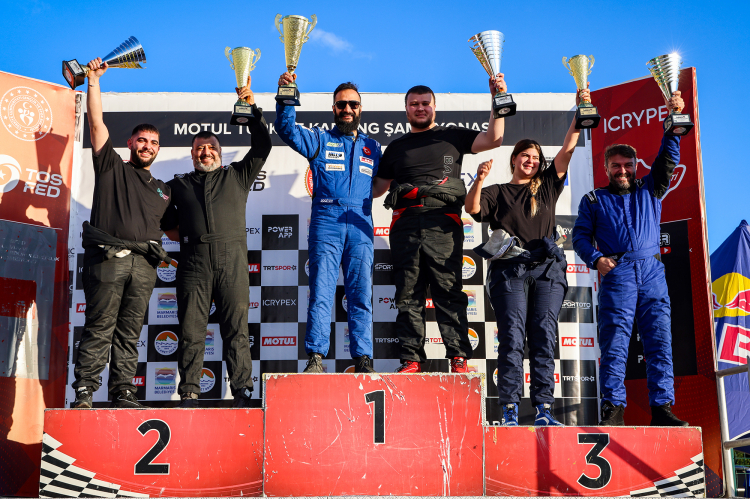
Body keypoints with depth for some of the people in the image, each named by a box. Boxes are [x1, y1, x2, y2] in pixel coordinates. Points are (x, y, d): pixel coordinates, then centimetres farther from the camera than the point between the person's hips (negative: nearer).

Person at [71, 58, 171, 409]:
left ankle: (123, 392, 7)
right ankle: (84, 392, -3)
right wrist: (94, 80, 7)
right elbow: (96, 122, 9)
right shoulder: (112, 167, 14)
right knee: (99, 328, -6)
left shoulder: (162, 190, 26)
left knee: (129, 332, 4)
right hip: (107, 258, -4)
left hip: (143, 264, 4)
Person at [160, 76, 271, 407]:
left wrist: (251, 106, 8)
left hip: (231, 258, -1)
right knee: (191, 329, -3)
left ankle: (242, 391, -3)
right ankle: (189, 393, 1)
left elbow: (262, 147, 13)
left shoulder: (237, 176, 21)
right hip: (193, 260, 1)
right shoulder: (178, 185, 23)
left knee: (236, 328, -4)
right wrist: (176, 232, 9)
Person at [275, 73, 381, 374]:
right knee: (320, 292, -9)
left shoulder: (372, 147, 22)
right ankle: (316, 357, -9)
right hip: (326, 223, -2)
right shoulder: (319, 140, 14)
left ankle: (363, 358, 1)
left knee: (361, 294, -1)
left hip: (360, 226, 2)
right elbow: (287, 129, -2)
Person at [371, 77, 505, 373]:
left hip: (443, 224, -3)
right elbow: (378, 187, 29)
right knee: (408, 295, 1)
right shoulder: (396, 147, 25)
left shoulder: (452, 137, 16)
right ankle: (412, 359, 4)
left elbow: (493, 140, 4)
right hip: (405, 223, 3)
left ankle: (458, 358, -6)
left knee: (449, 292, -8)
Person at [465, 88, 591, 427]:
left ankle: (543, 409, -6)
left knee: (543, 336, -4)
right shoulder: (497, 193, 16)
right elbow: (473, 208, -2)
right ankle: (510, 411, -11)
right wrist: (479, 180, -19)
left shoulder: (547, 186, 22)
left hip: (547, 270, 2)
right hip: (509, 269, -2)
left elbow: (567, 150, 14)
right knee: (512, 337, -10)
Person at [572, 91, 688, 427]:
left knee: (660, 342, -3)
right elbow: (580, 235, 10)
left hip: (652, 272, 3)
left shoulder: (649, 190, 22)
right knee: (614, 343, -9)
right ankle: (613, 409, -9)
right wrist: (596, 259, -8)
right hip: (616, 274, -2)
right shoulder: (594, 199, 18)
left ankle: (662, 408, -2)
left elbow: (667, 159, 12)